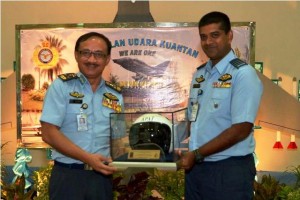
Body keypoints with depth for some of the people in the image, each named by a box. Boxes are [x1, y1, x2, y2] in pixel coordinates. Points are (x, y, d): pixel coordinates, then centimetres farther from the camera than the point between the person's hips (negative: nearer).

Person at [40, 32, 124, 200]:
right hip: (68, 175, -4)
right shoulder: (62, 86, -3)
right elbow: (49, 133, -10)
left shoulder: (115, 95, 9)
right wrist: (88, 158, -17)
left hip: (102, 176, 4)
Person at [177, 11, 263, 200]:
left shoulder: (243, 74, -12)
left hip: (229, 169, -6)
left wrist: (197, 154, -15)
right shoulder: (199, 74, 10)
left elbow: (241, 129, -17)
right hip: (196, 166, 6)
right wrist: (187, 151, -1)